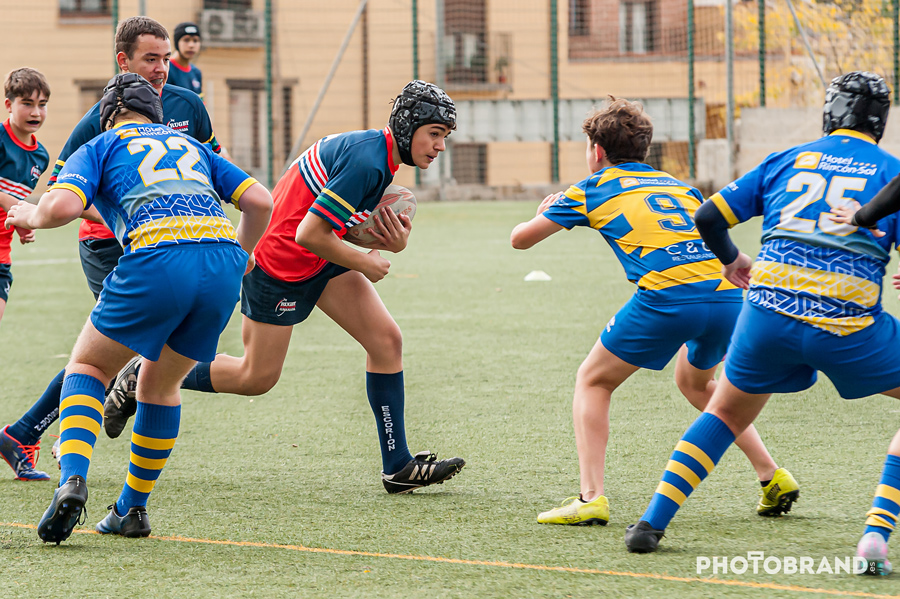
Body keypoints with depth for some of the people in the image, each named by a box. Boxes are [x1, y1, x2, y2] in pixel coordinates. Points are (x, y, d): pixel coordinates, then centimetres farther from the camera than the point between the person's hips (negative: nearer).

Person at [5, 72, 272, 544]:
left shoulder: (99, 147, 19)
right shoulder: (190, 146, 32)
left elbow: (63, 206, -1)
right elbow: (259, 202, 20)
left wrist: (30, 215, 20)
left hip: (157, 259, -4)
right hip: (224, 264, 4)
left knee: (88, 365, 17)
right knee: (160, 383, 25)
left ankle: (73, 477, -7)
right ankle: (132, 509, 26)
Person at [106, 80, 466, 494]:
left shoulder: (380, 153, 5)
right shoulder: (366, 162, -27)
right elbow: (310, 234, -29)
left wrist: (391, 241, -8)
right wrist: (364, 263, -14)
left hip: (321, 258, 9)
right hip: (279, 261, -9)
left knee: (386, 339, -1)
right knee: (257, 378, 4)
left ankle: (398, 467, 3)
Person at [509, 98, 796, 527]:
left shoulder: (591, 191, 18)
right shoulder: (678, 186, 29)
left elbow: (520, 238, 28)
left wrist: (544, 214, 49)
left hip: (666, 297, -5)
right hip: (727, 295, 5)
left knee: (592, 382, 14)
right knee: (695, 382, 34)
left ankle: (590, 498, -1)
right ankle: (773, 479, 27)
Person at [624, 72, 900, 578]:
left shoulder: (786, 161, 14)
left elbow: (709, 217, 14)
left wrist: (732, 260, 34)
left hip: (769, 313, 3)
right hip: (849, 325, -3)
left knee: (727, 413, 27)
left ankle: (652, 522, 20)